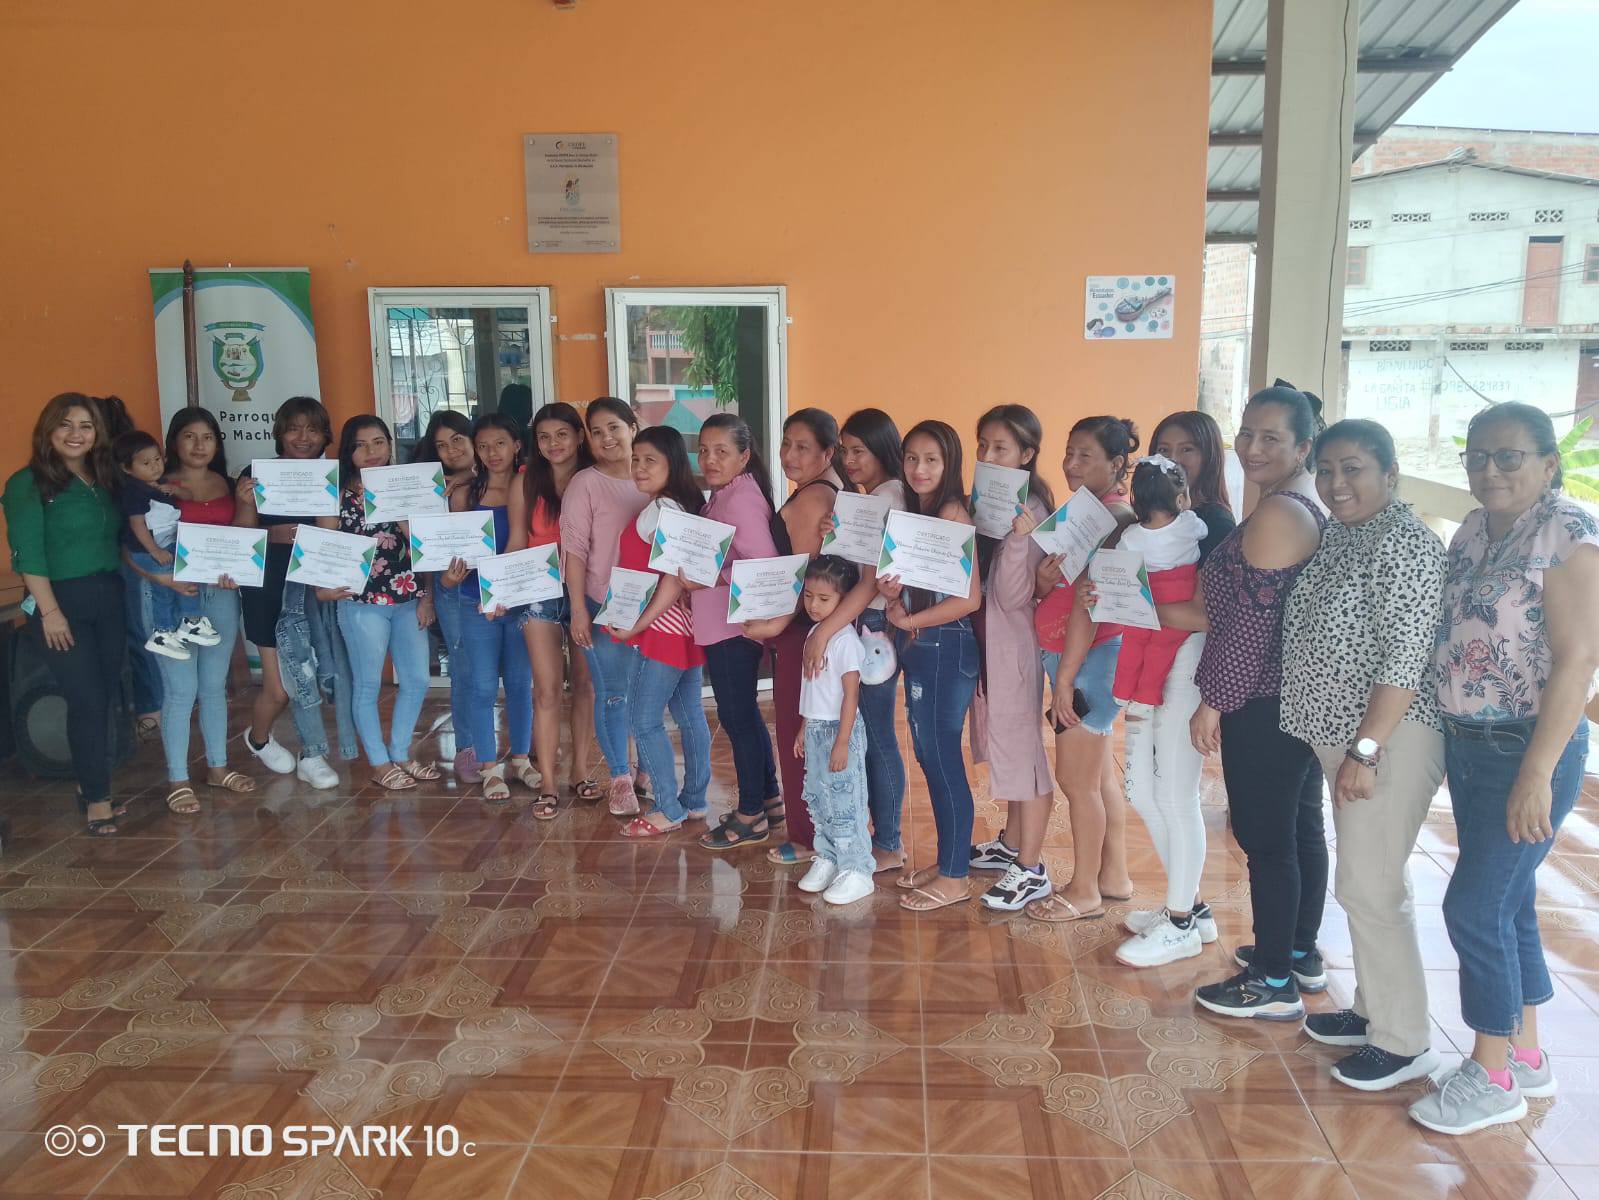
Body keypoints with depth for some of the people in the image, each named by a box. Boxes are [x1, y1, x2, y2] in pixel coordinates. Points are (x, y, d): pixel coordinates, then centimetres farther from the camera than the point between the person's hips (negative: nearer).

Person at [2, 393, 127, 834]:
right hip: (63, 599, -6)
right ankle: (97, 799, 5)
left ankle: (89, 783, 22)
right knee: (87, 700, -5)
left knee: (107, 696, 8)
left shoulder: (104, 479, 11)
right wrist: (49, 611, -17)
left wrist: (123, 589, 6)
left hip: (109, 597, 6)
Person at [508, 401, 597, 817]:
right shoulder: (527, 484, 2)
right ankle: (547, 784, 4)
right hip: (541, 595, -1)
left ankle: (580, 770, 23)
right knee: (547, 689, -2)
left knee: (585, 684, 9)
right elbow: (516, 544, 3)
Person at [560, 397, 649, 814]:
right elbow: (575, 551, -7)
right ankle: (619, 777, 16)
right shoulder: (585, 484, -4)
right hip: (603, 605, -3)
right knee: (612, 694, 2)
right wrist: (578, 610, -12)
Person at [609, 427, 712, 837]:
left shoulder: (662, 508, -17)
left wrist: (638, 623, -19)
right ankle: (694, 801, 24)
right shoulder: (680, 505, 12)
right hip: (684, 627, 10)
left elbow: (674, 578, -23)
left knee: (643, 719, -2)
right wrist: (637, 621, 12)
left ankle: (669, 810, 5)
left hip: (663, 630, -10)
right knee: (689, 715, 14)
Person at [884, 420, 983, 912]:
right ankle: (946, 860, 28)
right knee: (928, 756, 15)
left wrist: (906, 619, -11)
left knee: (942, 758, -1)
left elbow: (969, 598, -20)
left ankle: (955, 877, 12)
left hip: (946, 648, -9)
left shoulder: (953, 513, -14)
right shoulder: (913, 511, 11)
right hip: (918, 648, 9)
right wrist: (893, 591, -7)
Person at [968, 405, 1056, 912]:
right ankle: (1013, 842, 34)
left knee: (1020, 746, -1)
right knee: (1004, 742, 19)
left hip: (1016, 639, -9)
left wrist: (1017, 539, -35)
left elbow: (1014, 596, -22)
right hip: (987, 636, 9)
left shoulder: (1030, 512, -17)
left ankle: (1031, 871, 9)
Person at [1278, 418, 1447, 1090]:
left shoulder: (1406, 544, -16)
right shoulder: (1339, 537, 11)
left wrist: (1365, 751, -22)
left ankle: (1405, 1043, 10)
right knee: (1363, 883, 17)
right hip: (1344, 737, 9)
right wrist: (1348, 748, 15)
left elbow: (1405, 658, -21)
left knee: (1370, 889, -4)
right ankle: (1374, 1009, 31)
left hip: (1389, 740, -9)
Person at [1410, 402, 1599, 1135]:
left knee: (1476, 906, -3)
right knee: (1508, 903, 16)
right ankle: (1525, 1056, 31)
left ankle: (1492, 1077, 14)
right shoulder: (1473, 533, 8)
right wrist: (1455, 739, 7)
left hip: (1529, 751, -7)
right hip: (1467, 744, 7)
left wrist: (1536, 774, -21)